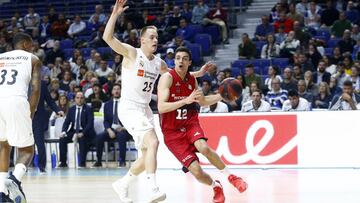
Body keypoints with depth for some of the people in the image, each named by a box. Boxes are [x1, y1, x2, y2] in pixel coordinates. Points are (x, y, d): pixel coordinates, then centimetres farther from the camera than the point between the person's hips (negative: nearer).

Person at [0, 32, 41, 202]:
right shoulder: (33, 59, 19)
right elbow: (36, 89, 5)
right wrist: (31, 114, 9)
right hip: (16, 101, -3)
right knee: (26, 150, 10)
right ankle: (15, 179, -21)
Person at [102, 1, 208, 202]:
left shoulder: (158, 63, 10)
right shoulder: (131, 53, -9)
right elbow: (108, 37, -23)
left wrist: (197, 74, 22)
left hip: (145, 109, 8)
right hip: (129, 108, -8)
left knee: (147, 155, 10)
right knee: (153, 142, -25)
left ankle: (123, 184, 30)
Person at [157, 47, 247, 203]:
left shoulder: (192, 80, 5)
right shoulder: (167, 78, -13)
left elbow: (202, 102, 23)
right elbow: (161, 107, -26)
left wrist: (221, 96, 9)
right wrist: (186, 100, -36)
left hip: (190, 124, 3)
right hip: (172, 131, -3)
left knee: (204, 148, -31)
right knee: (196, 170, -13)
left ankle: (230, 176, -12)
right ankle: (216, 187, 19)